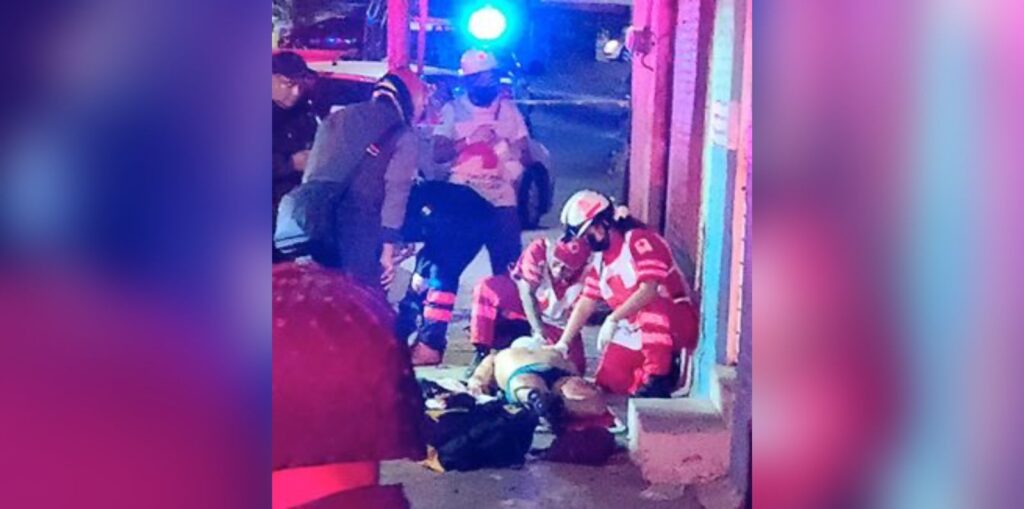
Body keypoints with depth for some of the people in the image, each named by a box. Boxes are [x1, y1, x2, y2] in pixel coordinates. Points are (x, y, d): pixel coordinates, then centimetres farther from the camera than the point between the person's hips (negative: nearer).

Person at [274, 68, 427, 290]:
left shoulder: (337, 118, 19)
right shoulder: (403, 137, 2)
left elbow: (311, 173, 17)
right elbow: (396, 192, -6)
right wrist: (388, 249, -6)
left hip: (317, 220, 5)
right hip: (360, 230, -5)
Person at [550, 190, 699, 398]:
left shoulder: (639, 241, -18)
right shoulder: (600, 262, 7)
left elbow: (649, 290, -28)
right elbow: (585, 305, 9)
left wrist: (613, 319, -29)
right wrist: (563, 344, 3)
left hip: (675, 323, -8)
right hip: (637, 332, 8)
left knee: (652, 306, -39)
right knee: (608, 383, 0)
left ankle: (659, 380, -29)